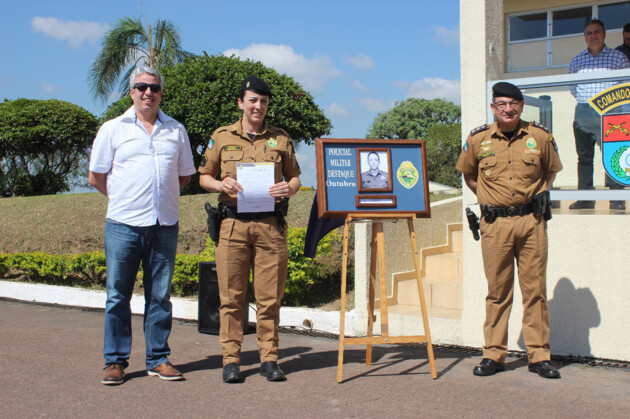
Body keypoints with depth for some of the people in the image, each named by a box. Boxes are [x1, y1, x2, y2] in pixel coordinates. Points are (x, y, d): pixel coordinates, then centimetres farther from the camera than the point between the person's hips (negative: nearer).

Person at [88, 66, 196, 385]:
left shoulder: (176, 130, 12)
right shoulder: (113, 129, 5)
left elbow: (185, 175, 20)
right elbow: (95, 177, 9)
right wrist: (123, 199, 12)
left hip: (165, 224, 2)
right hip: (123, 225, -2)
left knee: (160, 296, 6)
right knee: (118, 295, 1)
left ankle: (158, 359, 15)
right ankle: (115, 361, 11)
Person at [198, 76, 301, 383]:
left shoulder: (280, 138, 13)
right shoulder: (222, 137, 10)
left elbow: (295, 176, 17)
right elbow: (204, 176, 14)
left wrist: (290, 188, -6)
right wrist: (220, 184, -8)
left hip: (271, 224, 1)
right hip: (234, 223, -1)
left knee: (270, 297, 3)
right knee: (231, 296, 1)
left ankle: (269, 359, 12)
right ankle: (231, 360, 10)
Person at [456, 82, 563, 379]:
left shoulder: (540, 136, 3)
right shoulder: (478, 139, 2)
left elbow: (551, 171, 20)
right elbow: (468, 175, 18)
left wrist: (538, 196, 7)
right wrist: (489, 198, 8)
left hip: (531, 221, 0)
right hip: (495, 223, 0)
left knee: (535, 289, 3)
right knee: (497, 290, 5)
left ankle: (539, 356, 12)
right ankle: (493, 355, 14)